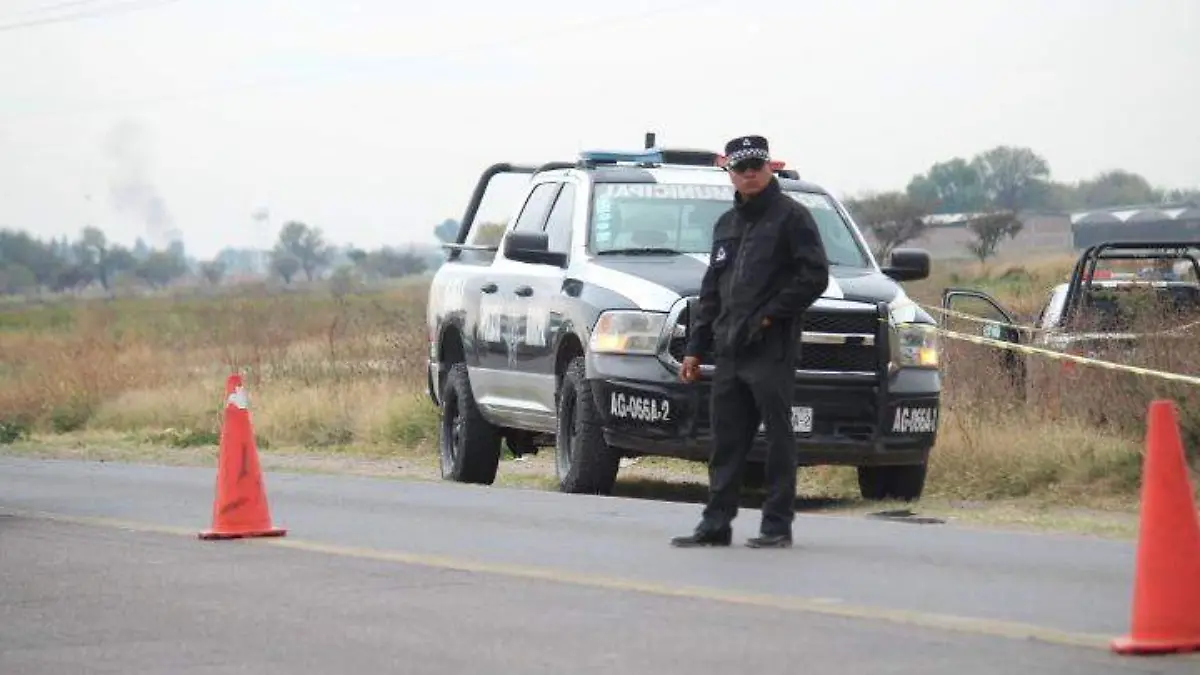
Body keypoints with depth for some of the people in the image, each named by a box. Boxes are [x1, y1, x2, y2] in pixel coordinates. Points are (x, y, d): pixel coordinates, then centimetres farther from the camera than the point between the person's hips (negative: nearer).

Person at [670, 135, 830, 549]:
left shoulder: (791, 216, -1)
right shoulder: (726, 224, 21)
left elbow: (814, 276, -10)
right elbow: (711, 291, 23)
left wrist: (769, 315, -12)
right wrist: (695, 348, 18)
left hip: (772, 350, -7)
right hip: (729, 351, 7)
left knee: (778, 437, -4)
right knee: (726, 440, 6)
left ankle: (777, 525, -2)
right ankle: (716, 524, 8)